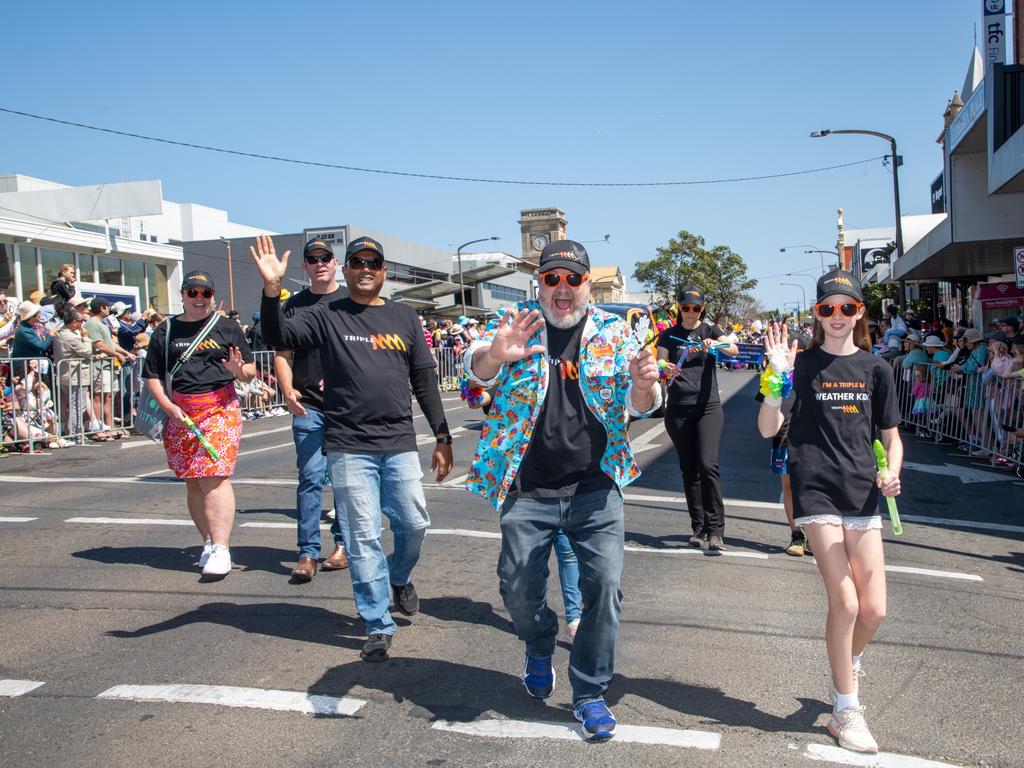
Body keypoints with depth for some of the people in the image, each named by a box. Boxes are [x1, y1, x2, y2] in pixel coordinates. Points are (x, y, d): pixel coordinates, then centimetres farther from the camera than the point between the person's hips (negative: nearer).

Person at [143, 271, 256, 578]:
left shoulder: (227, 329, 9)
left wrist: (239, 369, -13)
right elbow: (152, 375, 9)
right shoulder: (166, 331, 12)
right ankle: (209, 541, 19)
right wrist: (168, 406, -6)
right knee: (192, 482, 7)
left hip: (220, 409, -3)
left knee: (214, 477, -13)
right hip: (179, 413, 3)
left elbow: (250, 372, 10)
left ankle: (221, 549, -16)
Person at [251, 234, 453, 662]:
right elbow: (279, 337, -11)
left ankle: (399, 578, 40)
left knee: (414, 524, 8)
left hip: (400, 445, 3)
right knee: (364, 538, 1)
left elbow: (425, 380, 11)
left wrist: (442, 437, 9)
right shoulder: (326, 317, 4)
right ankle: (378, 625, 13)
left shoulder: (404, 318, 11)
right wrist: (271, 289, -27)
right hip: (349, 447, -2)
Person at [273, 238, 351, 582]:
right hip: (308, 407, 0)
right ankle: (308, 553, -1)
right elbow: (283, 354, 10)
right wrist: (288, 392, -7)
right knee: (310, 477, -5)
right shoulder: (295, 305, 12)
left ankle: (343, 544, 17)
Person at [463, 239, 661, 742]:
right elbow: (475, 368, -17)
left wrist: (644, 386, -28)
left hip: (594, 488, 0)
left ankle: (590, 694, 14)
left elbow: (637, 407, -3)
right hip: (527, 489, 0)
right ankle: (539, 650, 38)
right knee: (518, 584, 4)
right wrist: (494, 355, -42)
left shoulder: (614, 332, 2)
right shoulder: (515, 322, 0)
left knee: (604, 583, -5)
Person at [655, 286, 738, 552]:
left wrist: (717, 344, -33)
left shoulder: (710, 331, 6)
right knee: (689, 470, 6)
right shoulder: (668, 335, 9)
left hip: (708, 407, -2)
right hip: (678, 410, 2)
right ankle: (699, 527, 17)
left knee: (708, 465, -15)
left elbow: (734, 349, -11)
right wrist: (666, 371, -21)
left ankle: (715, 530, -10)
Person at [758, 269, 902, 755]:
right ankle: (846, 711, 10)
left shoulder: (875, 368, 7)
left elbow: (891, 437, 13)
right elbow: (768, 429, -6)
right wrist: (777, 378, -19)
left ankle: (847, 666, 35)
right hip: (816, 491, -3)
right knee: (844, 601, -8)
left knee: (874, 610, 1)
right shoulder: (803, 365, 0)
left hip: (862, 494, 3)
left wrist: (892, 474, -7)